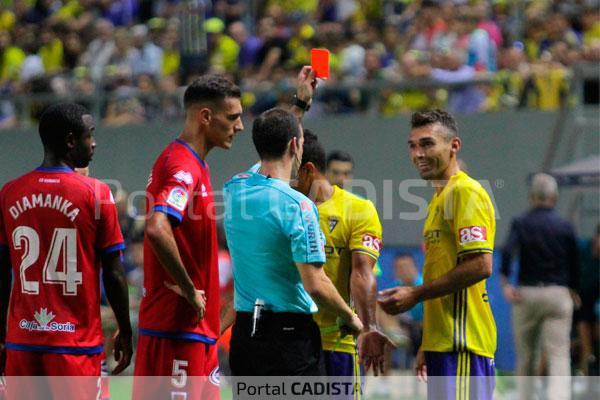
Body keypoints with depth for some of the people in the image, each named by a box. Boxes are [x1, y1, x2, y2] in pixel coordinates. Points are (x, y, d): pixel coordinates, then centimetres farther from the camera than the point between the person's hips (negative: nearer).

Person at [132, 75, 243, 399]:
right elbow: (157, 229, -31)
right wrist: (189, 290, -22)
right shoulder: (183, 166, -15)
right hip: (177, 326, -10)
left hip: (199, 329, 10)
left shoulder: (194, 164, 17)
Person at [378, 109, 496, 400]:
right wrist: (427, 346, 23)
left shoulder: (465, 192, -9)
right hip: (443, 343, 10)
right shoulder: (439, 198, 22)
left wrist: (416, 295, -14)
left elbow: (480, 265, -19)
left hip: (461, 344, -10)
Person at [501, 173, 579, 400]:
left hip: (526, 294, 1)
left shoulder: (521, 224, 1)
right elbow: (574, 263, 8)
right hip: (558, 293, -1)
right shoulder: (565, 227, 4)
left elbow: (507, 251, -17)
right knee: (559, 356, -6)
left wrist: (505, 283, -17)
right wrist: (572, 289, 23)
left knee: (525, 357, 14)